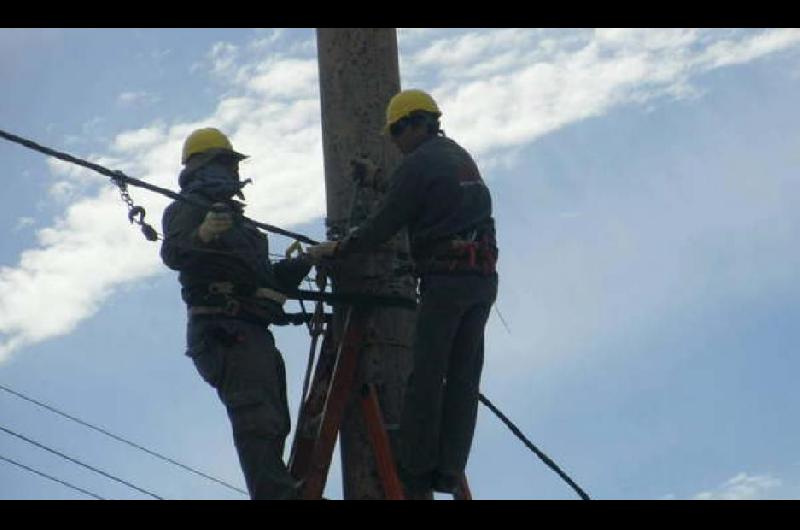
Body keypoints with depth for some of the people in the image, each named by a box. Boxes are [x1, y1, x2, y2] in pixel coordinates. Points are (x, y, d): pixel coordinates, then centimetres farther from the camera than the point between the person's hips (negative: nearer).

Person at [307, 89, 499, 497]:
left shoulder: (417, 164, -6)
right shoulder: (462, 158, 20)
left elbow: (383, 226, -6)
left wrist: (335, 249, 5)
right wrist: (382, 182, 32)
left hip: (445, 279, -8)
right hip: (484, 279, 8)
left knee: (426, 375, -3)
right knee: (463, 377, 6)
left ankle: (415, 469, -1)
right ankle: (449, 470, 6)